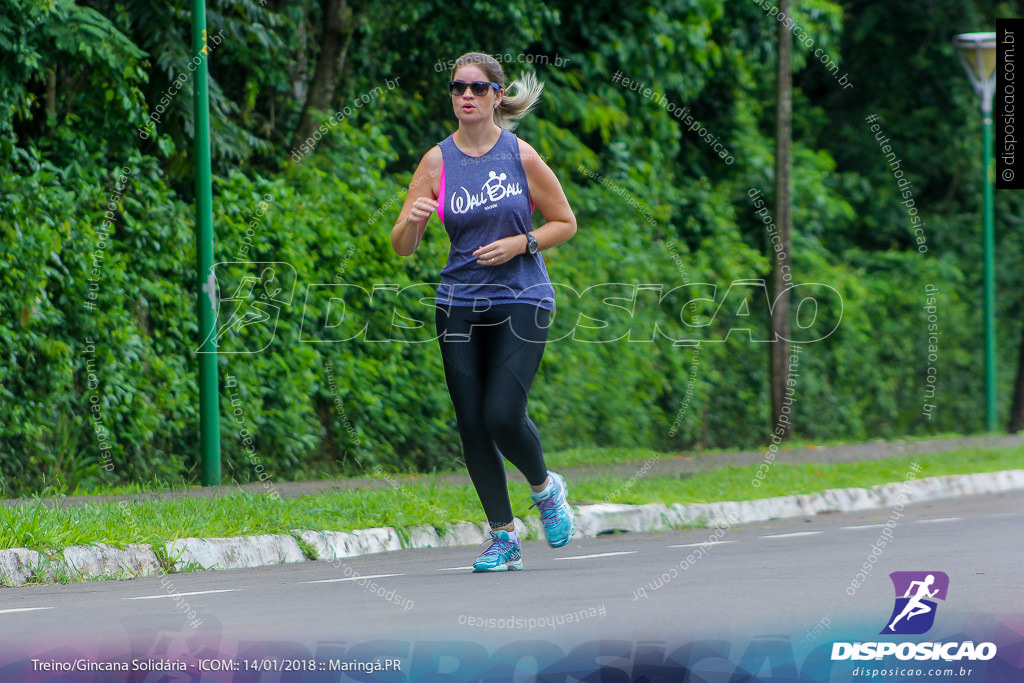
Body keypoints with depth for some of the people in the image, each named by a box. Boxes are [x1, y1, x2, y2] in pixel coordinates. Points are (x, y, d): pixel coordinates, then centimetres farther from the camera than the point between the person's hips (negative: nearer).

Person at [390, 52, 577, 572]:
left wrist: (519, 243, -10)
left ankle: (545, 488, 16)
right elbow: (402, 247, 0)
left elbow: (565, 223, 6)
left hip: (521, 300, -3)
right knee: (471, 422, 0)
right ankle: (503, 537, 13)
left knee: (502, 414, -16)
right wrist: (412, 219, -22)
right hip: (459, 306, 3)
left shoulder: (521, 156, -2)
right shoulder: (437, 162, 2)